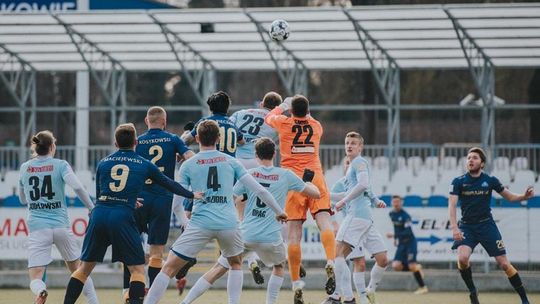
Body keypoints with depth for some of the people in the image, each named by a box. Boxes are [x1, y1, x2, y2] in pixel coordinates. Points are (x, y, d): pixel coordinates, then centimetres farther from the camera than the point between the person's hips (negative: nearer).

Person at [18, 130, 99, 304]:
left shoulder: (25, 168, 9)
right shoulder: (60, 165, 0)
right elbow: (77, 187, -16)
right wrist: (92, 208, -6)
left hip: (37, 227, 0)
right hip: (61, 225, 0)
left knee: (35, 278, -7)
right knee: (78, 271, 20)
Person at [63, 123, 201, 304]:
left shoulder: (103, 163, 15)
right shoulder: (144, 165, 9)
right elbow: (168, 184, 20)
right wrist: (192, 195, 36)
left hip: (99, 215, 3)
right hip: (122, 219, -3)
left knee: (85, 267, 14)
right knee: (138, 269, 6)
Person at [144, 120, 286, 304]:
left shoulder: (187, 165, 6)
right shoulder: (230, 162, 10)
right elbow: (259, 190, 8)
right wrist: (278, 211, 20)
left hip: (200, 225, -2)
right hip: (229, 225, 2)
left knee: (169, 268, 0)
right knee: (236, 264, 29)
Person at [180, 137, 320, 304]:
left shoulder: (247, 174, 4)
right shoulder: (285, 176, 4)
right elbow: (316, 193, 13)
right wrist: (308, 181, 34)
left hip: (245, 234, 0)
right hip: (271, 238, 0)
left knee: (218, 269, 4)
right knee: (279, 266, 30)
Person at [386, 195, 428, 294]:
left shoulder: (405, 216, -18)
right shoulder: (391, 214, 6)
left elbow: (408, 232, -25)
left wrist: (394, 235, -32)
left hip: (410, 242, -7)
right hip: (401, 244, 7)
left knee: (412, 266, -14)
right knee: (396, 266, -10)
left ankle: (423, 287, 1)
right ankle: (416, 268, 14)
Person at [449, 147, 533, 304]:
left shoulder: (490, 180, -1)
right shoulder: (458, 182, -4)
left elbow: (510, 197, 8)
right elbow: (452, 205, -12)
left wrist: (524, 196, -14)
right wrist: (454, 228, -27)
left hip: (487, 225, 0)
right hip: (466, 226, 0)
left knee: (504, 264, -5)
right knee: (462, 258, -26)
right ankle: (472, 291, -2)